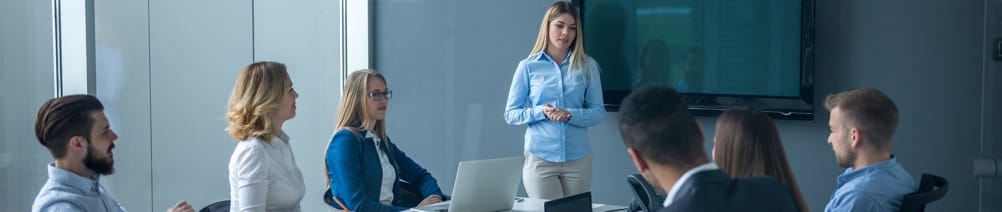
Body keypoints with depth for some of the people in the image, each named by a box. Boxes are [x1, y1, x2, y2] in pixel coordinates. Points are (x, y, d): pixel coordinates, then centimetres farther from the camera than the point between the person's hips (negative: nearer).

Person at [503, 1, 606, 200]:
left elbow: (598, 112, 3)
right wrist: (540, 112, -15)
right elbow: (510, 114, 2)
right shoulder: (528, 67, 1)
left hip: (578, 159, 2)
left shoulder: (587, 66, 3)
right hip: (539, 158, -1)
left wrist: (570, 115, -16)